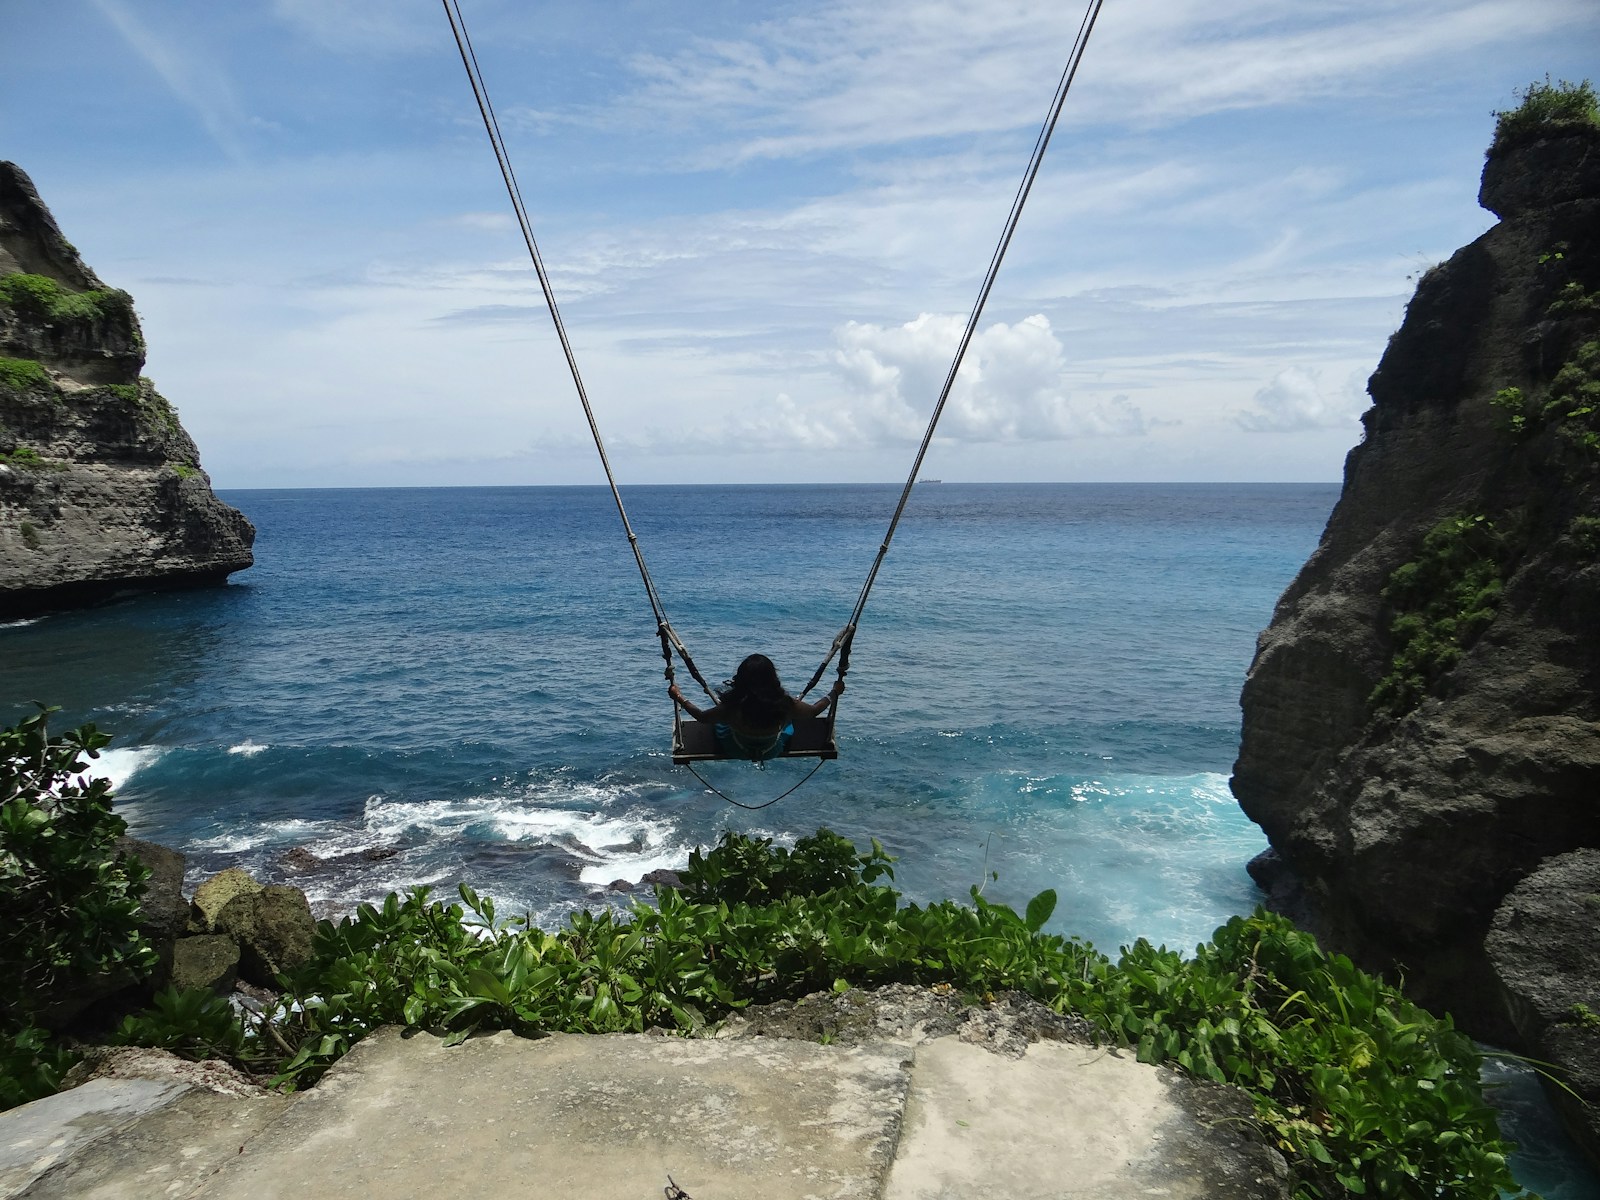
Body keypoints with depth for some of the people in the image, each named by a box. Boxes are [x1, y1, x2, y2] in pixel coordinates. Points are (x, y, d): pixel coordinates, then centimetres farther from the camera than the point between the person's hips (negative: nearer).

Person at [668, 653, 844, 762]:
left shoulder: (730, 709, -38)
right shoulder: (785, 705, -37)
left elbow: (701, 716, -18)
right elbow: (814, 710, -17)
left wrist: (678, 696, -3)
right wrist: (834, 693, 1)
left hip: (735, 753, 0)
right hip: (773, 753, 0)